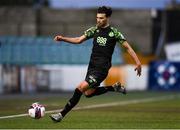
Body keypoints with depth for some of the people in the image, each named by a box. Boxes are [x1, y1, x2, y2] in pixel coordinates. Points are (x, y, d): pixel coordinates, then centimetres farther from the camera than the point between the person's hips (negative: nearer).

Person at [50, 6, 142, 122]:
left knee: (81, 88, -18)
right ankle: (114, 87, 27)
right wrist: (63, 38, -6)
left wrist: (138, 62, -7)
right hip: (92, 66, 7)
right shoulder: (94, 30, 8)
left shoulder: (114, 32, -6)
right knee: (88, 93, 11)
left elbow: (127, 47, -1)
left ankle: (62, 114, -15)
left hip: (102, 68, -7)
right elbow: (79, 40, 8)